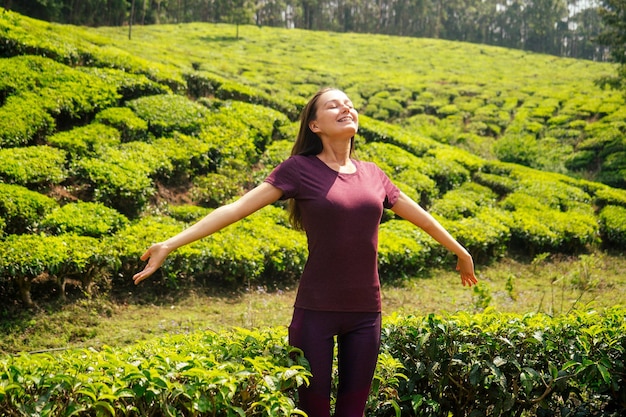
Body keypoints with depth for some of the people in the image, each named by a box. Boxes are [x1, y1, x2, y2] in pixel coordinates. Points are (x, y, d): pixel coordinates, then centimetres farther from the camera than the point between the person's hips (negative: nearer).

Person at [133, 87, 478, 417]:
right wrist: (170, 244, -19)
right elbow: (236, 208, -11)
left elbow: (421, 217, 22)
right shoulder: (299, 169, -4)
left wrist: (461, 252, 34)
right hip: (316, 311, -4)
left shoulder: (372, 174, 9)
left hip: (366, 312, 4)